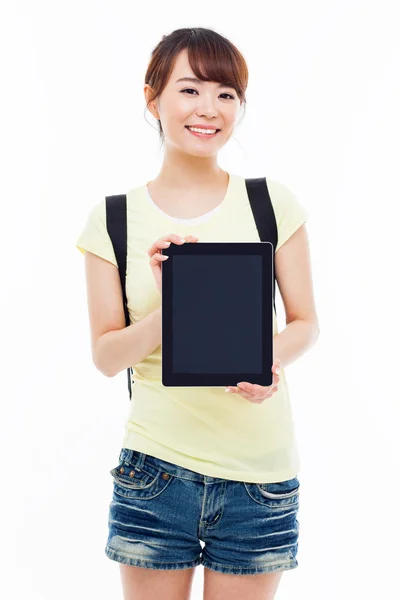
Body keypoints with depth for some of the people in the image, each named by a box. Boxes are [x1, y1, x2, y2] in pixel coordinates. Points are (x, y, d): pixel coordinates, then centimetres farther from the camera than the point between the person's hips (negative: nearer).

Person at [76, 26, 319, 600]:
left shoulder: (274, 202, 0)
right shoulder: (114, 217, -1)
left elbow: (306, 323, 4)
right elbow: (105, 354, -2)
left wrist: (273, 359, -18)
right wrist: (169, 312, -21)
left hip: (260, 468, 0)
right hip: (156, 468, 0)